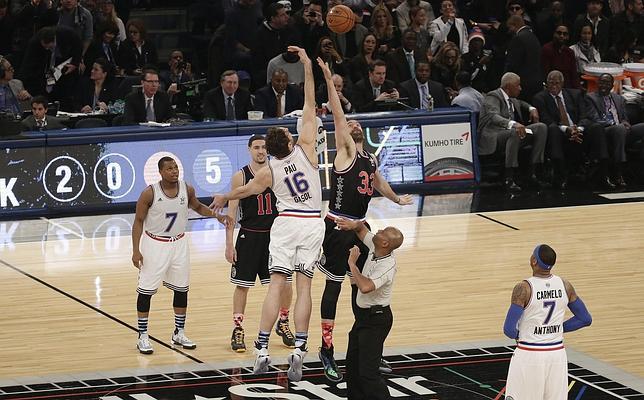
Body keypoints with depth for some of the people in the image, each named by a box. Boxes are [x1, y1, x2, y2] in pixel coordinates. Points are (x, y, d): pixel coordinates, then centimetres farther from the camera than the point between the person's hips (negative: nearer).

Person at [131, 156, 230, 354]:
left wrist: (216, 215, -2)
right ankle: (143, 336, 6)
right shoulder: (150, 193, -17)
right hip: (154, 245, -4)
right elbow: (138, 221, -10)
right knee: (146, 290, -3)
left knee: (181, 289, 10)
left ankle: (179, 334, 23)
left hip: (178, 244, 4)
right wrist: (136, 250, -15)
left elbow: (198, 207, 15)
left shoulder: (187, 190, -6)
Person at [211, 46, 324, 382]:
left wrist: (223, 198, 36)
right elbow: (310, 107, -5)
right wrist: (307, 68, -2)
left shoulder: (269, 172, -3)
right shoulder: (306, 150, -7)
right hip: (312, 224, 0)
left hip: (285, 223, 0)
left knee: (275, 284, -2)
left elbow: (245, 189, 16)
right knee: (304, 286, -2)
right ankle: (299, 351, -10)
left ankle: (262, 350, -9)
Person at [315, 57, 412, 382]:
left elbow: (378, 182, 31)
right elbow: (338, 115, -17)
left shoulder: (370, 158, 13)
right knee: (334, 285, -3)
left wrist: (397, 199, 37)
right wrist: (329, 79, -23)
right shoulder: (346, 152, -7)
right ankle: (327, 351, 2)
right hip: (338, 227, -8)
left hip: (359, 227, 8)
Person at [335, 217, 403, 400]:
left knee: (368, 371, -15)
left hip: (376, 319, -10)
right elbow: (362, 229, 17)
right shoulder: (374, 248, -3)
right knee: (353, 364, 17)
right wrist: (354, 224, -6)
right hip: (363, 314, 10)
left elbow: (365, 286, -43)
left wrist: (352, 264, -30)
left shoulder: (387, 266, -28)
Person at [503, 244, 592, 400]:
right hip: (557, 354, 5)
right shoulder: (565, 286, 0)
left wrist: (518, 335, 5)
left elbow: (509, 330, -18)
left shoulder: (523, 289, -16)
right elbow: (585, 319, 9)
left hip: (529, 356, -5)